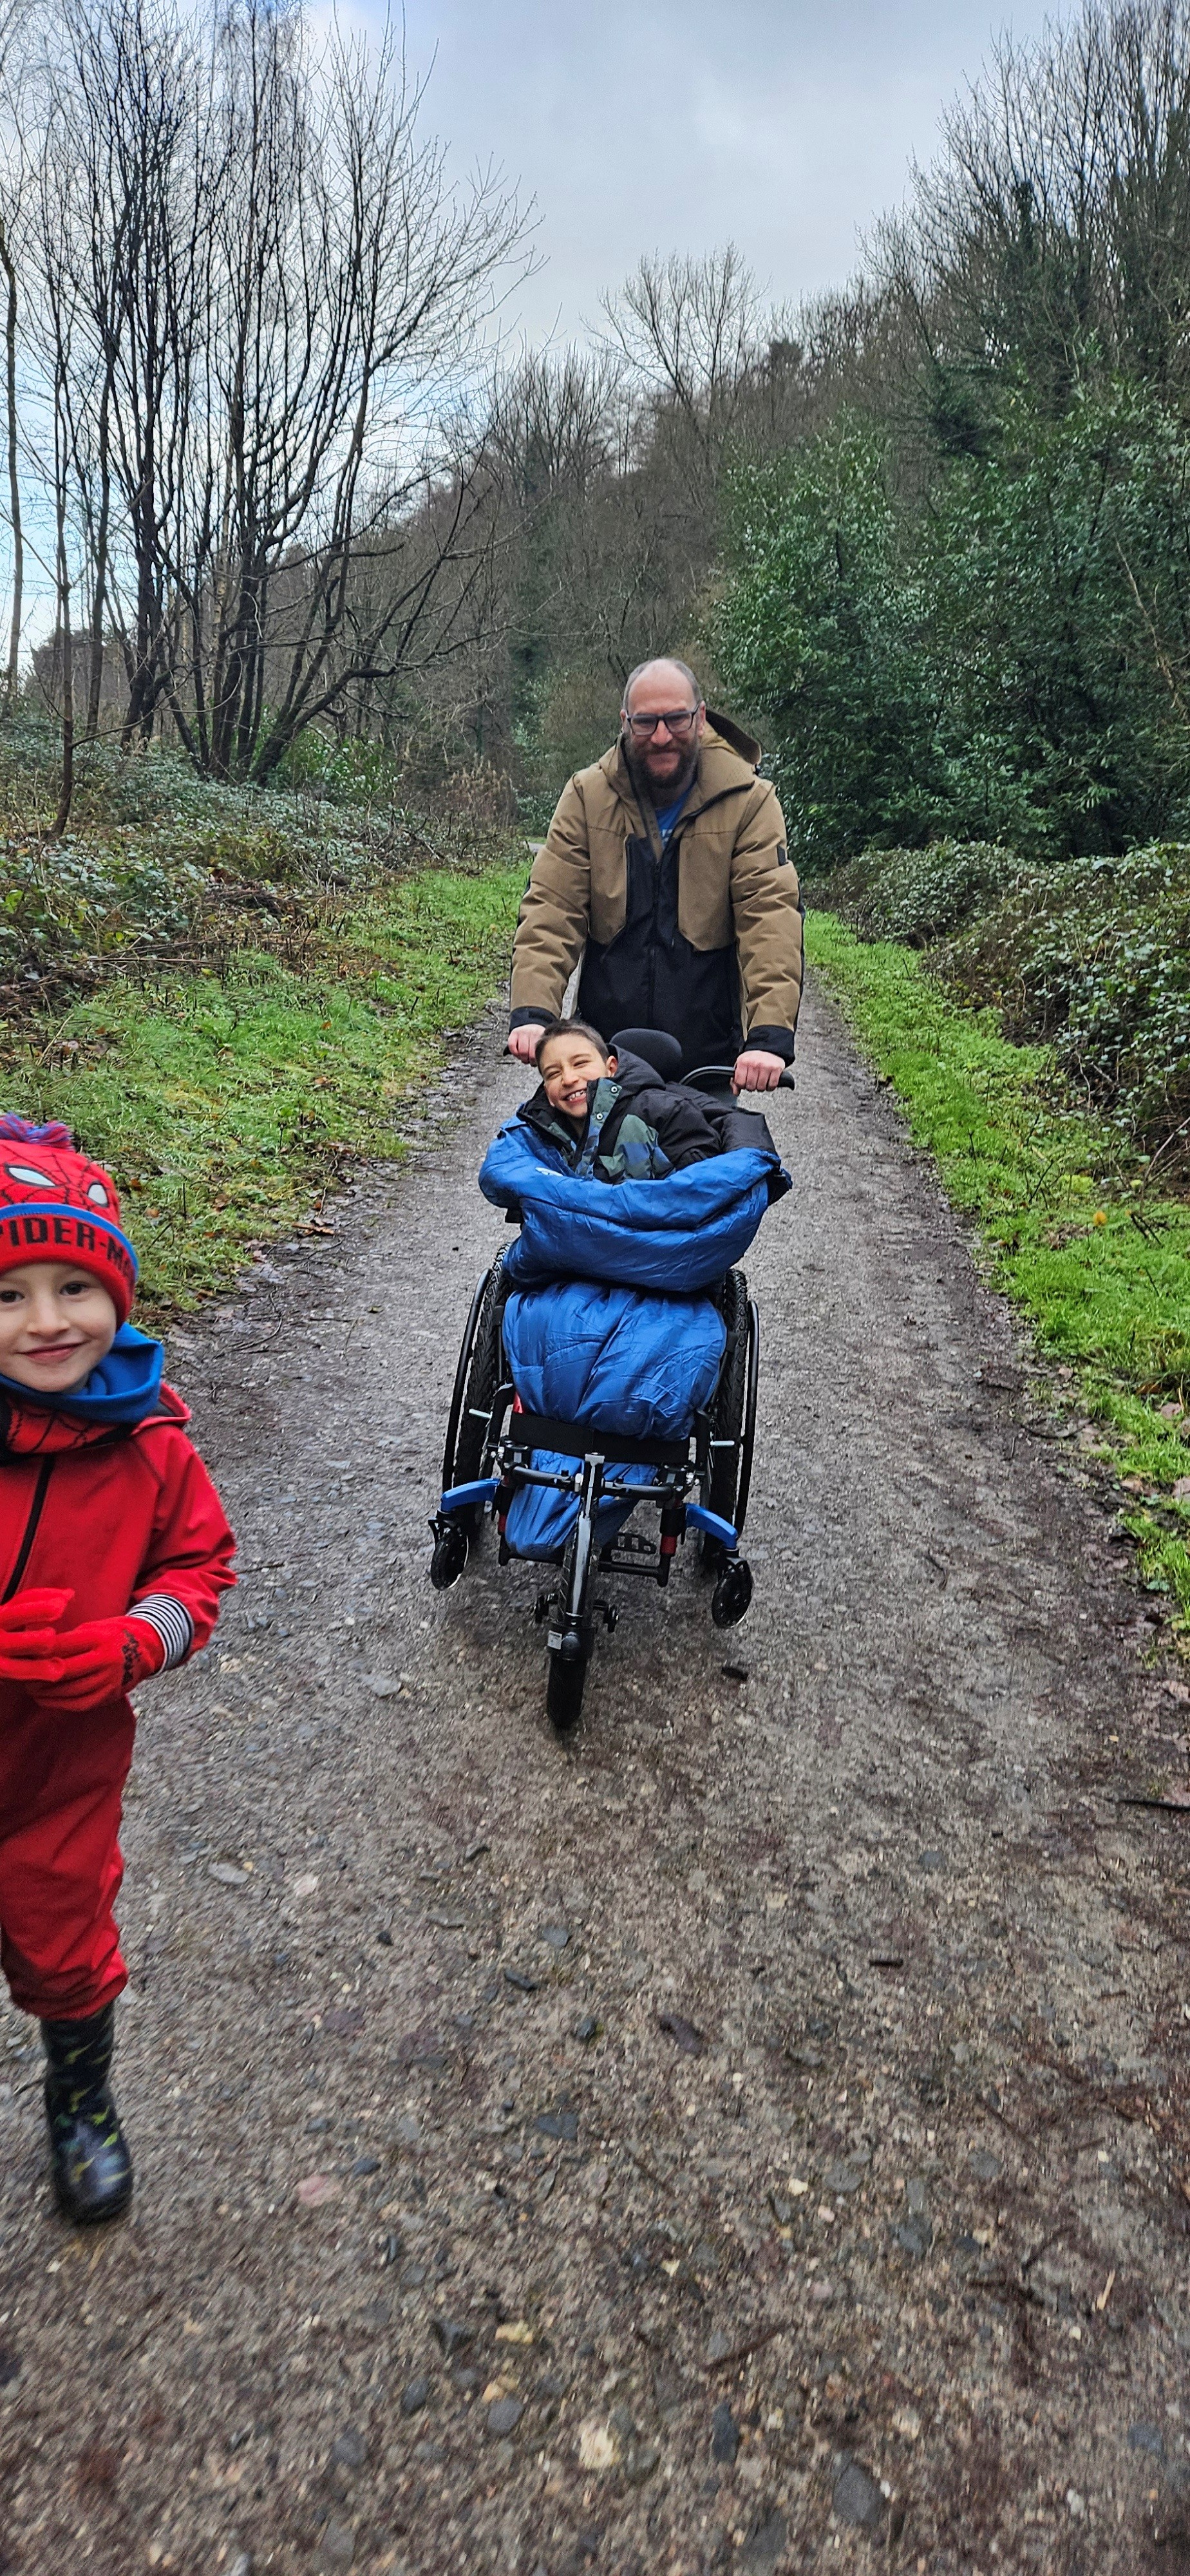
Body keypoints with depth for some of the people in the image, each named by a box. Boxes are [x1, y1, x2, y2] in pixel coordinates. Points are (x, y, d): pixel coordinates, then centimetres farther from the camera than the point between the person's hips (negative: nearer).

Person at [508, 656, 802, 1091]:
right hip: (603, 1051, 2)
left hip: (709, 1056, -1)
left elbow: (771, 917, -15)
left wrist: (769, 1035, -29)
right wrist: (532, 1013, -24)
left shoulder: (749, 802, -4)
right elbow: (551, 908, -8)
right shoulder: (588, 796, 1)